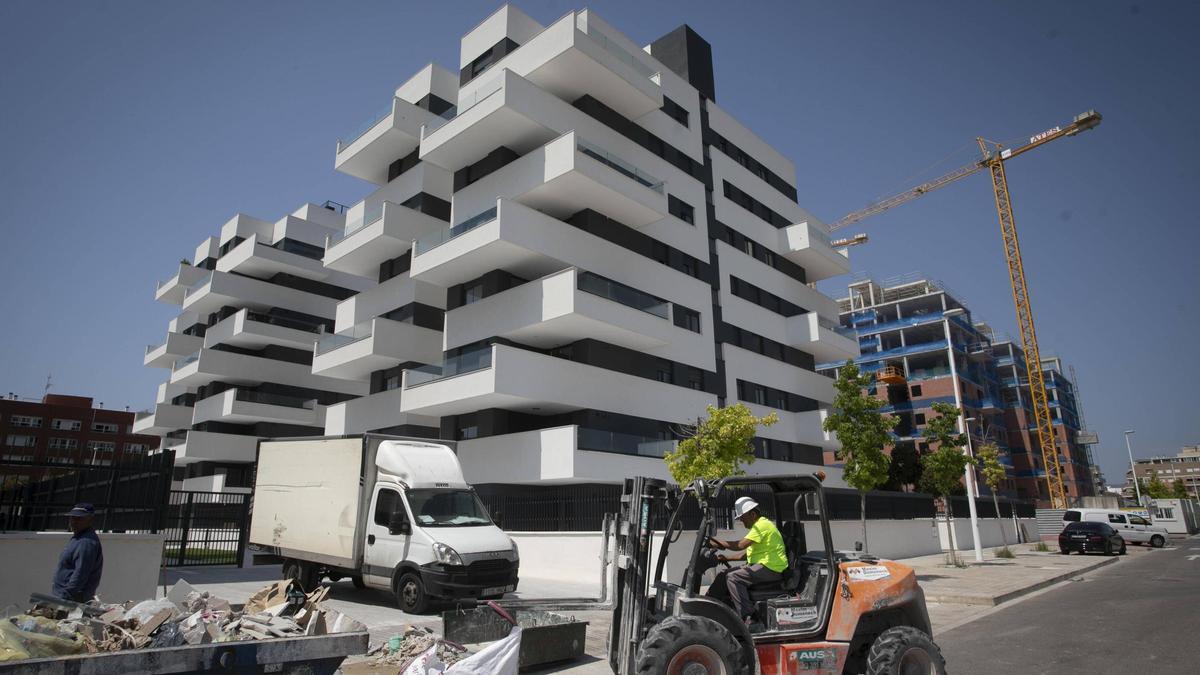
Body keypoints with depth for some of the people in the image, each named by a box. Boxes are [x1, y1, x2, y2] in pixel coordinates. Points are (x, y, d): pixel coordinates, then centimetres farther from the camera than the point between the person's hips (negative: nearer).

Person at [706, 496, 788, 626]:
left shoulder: (762, 525, -14)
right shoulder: (758, 525, 19)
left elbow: (741, 545, -24)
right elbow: (746, 553, 21)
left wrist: (718, 543, -15)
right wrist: (727, 558, 11)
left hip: (770, 568, -10)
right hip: (761, 565, 10)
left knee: (733, 578, -22)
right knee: (724, 575, 3)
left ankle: (748, 618, -20)